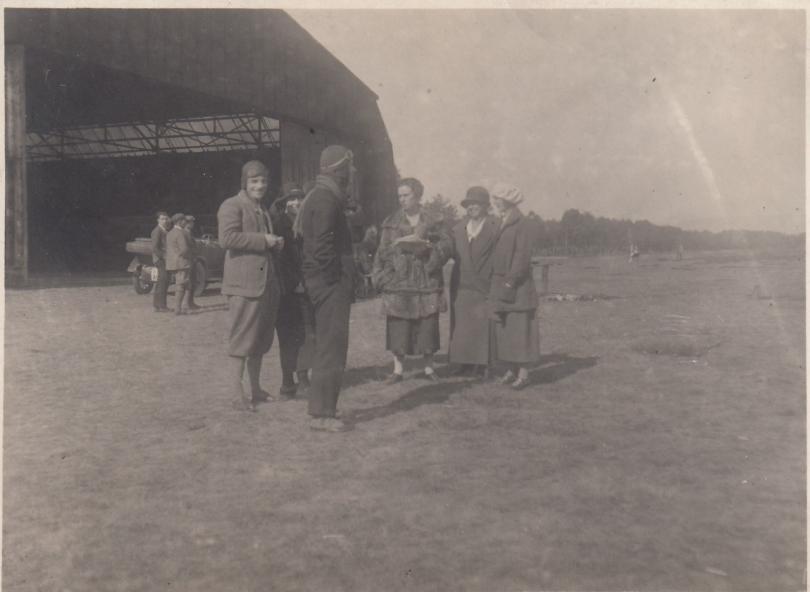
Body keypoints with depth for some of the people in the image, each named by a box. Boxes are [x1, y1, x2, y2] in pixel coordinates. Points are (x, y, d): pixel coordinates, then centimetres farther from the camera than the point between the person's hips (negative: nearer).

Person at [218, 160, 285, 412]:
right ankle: (238, 394, -1)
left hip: (266, 282, 9)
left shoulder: (262, 211, 23)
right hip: (245, 283, -9)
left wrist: (276, 243, 11)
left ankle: (255, 388, 23)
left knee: (261, 339, 13)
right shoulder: (232, 206, -5)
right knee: (242, 339, -6)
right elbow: (227, 238, -20)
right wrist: (263, 240, -18)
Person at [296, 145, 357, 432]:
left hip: (324, 282, 11)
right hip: (331, 282, -11)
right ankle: (322, 414, -2)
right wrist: (336, 278, -16)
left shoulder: (320, 196, 18)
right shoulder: (326, 199, -15)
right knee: (332, 347, -7)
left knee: (327, 347, 14)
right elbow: (322, 246, -22)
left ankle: (322, 409, 22)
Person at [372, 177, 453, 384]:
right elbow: (383, 252, 5)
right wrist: (381, 277, -4)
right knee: (398, 327, 0)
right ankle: (398, 369, 10)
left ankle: (429, 368, 17)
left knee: (427, 326, 4)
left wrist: (427, 246, -20)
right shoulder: (391, 223, 7)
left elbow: (447, 244, -5)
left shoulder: (432, 222, 6)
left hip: (426, 281, 0)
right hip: (398, 281, 0)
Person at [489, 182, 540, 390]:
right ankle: (511, 370, 15)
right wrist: (495, 284, 9)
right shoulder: (501, 226, 15)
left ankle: (523, 373, 2)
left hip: (518, 287, -8)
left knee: (520, 329, -4)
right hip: (499, 286, 8)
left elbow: (522, 257, -15)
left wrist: (510, 282, -17)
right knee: (503, 330, 8)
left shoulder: (523, 225, -9)